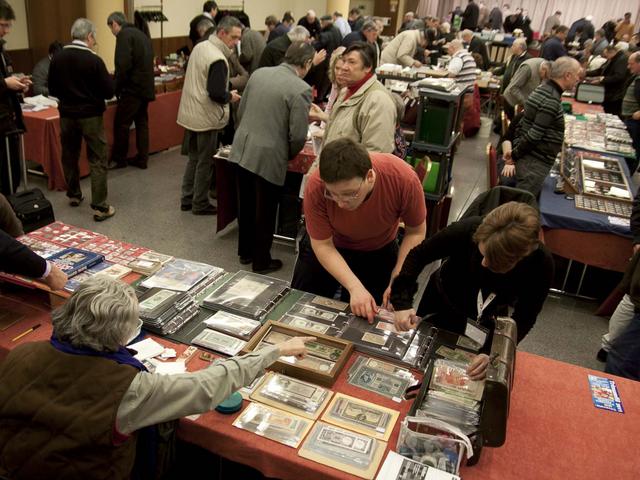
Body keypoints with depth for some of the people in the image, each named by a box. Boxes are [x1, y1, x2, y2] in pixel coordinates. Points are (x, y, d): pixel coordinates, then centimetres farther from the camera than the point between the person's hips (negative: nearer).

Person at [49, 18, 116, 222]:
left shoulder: (57, 58, -2)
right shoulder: (94, 60, -15)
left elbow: (53, 90, 7)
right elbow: (109, 91, -12)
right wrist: (109, 78, 7)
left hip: (67, 115, 5)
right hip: (91, 116, -4)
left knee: (70, 157, 19)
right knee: (97, 161, -1)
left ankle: (74, 195, 34)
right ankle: (100, 207, -3)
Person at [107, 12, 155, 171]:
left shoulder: (124, 35, -9)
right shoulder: (141, 34, 18)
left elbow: (123, 65, -20)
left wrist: (116, 88, -9)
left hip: (133, 87, -9)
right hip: (146, 87, 9)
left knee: (121, 124, 1)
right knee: (142, 123, 12)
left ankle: (119, 159, 9)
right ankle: (142, 159, 15)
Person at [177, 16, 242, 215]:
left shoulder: (200, 47, 7)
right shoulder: (217, 59, -22)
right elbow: (216, 93, -27)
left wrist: (225, 92, 9)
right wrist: (230, 97, -8)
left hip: (191, 114, 9)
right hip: (206, 118, -9)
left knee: (193, 158, 18)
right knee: (205, 163, 5)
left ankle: (187, 199, 27)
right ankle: (200, 204, 16)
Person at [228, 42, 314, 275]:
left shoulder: (259, 73, 4)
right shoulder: (301, 89, -15)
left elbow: (241, 112, 11)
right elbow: (298, 136, -16)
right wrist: (288, 155, 4)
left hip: (242, 149, 6)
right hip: (269, 157, -6)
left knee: (246, 206, 22)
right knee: (265, 212, 11)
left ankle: (245, 252, 40)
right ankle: (261, 261, 27)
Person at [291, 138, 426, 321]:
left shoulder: (404, 178, -35)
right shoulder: (316, 187, -36)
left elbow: (416, 232, -18)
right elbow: (322, 245, -24)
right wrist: (355, 287, -36)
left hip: (378, 252, 0)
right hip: (327, 248, 0)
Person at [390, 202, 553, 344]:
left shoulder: (541, 264, -32)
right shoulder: (469, 229, -36)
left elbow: (524, 318, -20)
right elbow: (418, 255, -23)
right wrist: (402, 302, -33)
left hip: (488, 324, 0)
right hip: (442, 304, 0)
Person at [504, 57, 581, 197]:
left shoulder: (543, 89, 11)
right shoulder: (551, 100, -20)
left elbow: (523, 123, 15)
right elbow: (535, 134, -23)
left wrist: (516, 150, 13)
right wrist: (515, 155, -12)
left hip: (528, 156, 10)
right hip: (535, 162, -10)